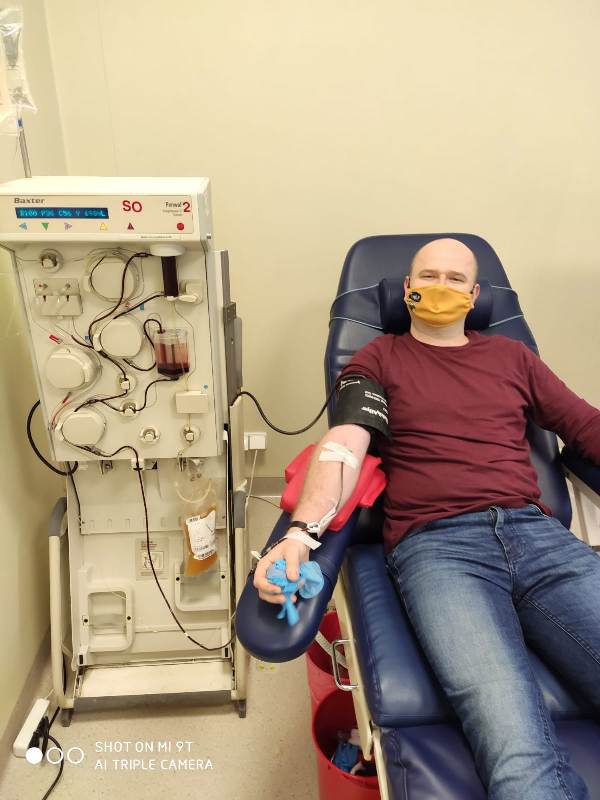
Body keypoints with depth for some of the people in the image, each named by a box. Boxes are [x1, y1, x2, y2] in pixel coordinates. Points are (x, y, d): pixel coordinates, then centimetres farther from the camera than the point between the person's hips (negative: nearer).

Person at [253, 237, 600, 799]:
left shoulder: (512, 356, 26)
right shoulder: (379, 359, 16)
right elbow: (343, 444, 0)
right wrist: (300, 532, -17)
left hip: (536, 533, 4)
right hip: (434, 544, -3)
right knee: (518, 754, -26)